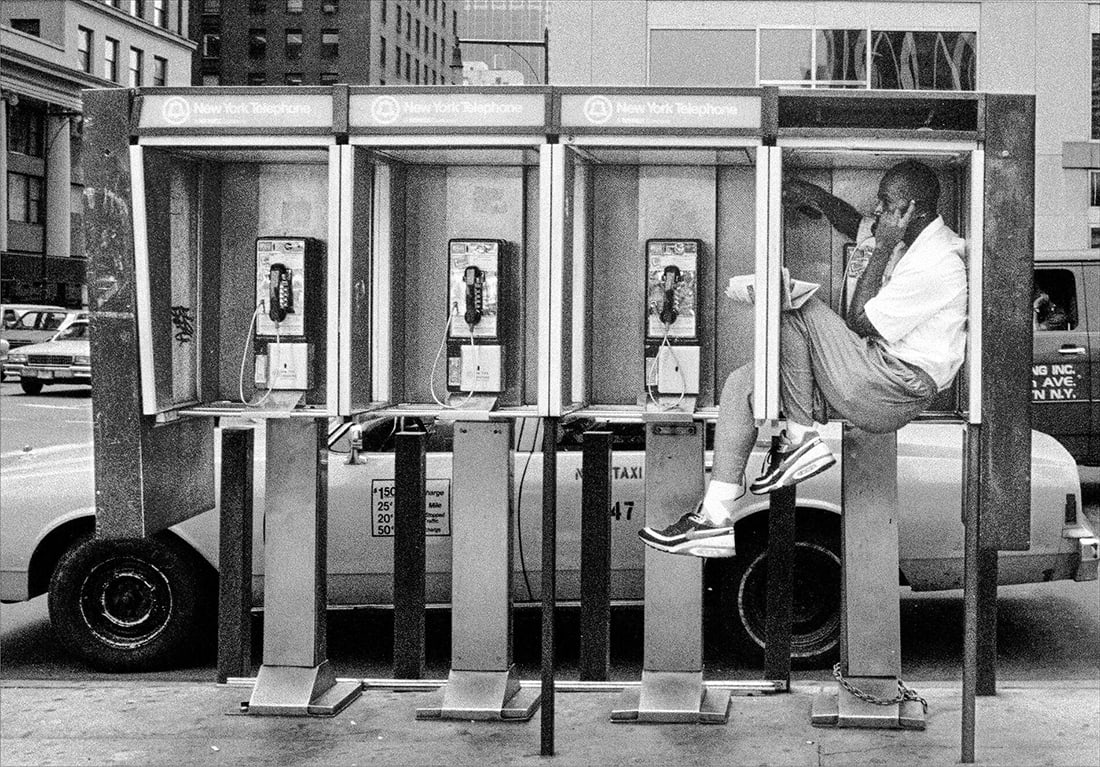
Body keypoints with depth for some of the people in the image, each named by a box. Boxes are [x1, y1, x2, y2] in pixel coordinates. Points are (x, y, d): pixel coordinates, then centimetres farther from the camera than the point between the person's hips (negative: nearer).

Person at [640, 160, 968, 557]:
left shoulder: (937, 264, -19)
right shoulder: (916, 239, 12)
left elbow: (860, 322, -18)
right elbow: (856, 225, 30)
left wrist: (883, 248, -15)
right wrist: (815, 196, 13)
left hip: (895, 388, -10)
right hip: (878, 373, 10)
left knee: (797, 312, -18)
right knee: (741, 383, 0)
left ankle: (800, 439, -11)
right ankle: (716, 516, -9)